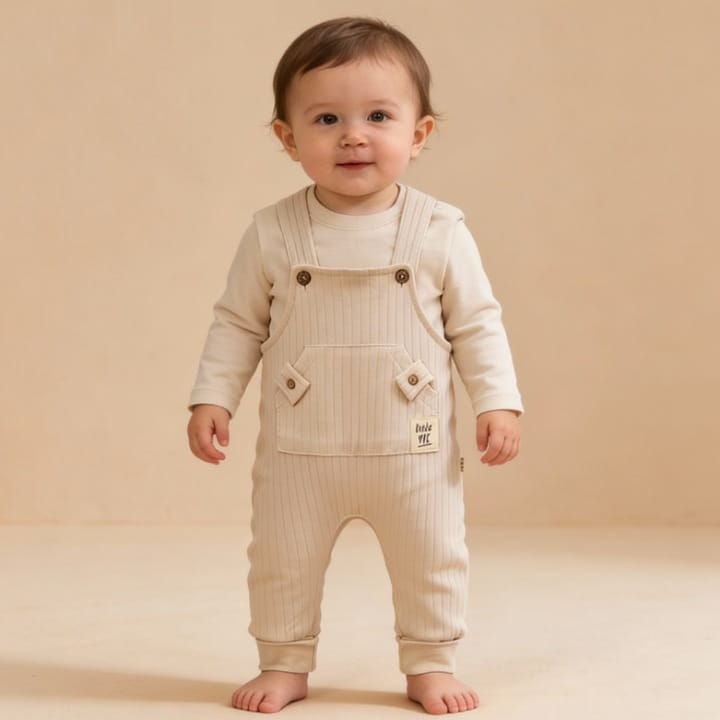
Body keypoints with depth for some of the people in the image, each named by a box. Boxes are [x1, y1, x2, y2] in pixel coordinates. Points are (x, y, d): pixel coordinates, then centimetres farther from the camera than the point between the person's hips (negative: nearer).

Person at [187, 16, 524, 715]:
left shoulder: (440, 231, -7)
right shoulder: (272, 233, -5)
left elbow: (476, 324, 0)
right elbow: (237, 323, 3)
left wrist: (498, 402, -6)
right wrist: (211, 399, -3)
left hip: (413, 447, 0)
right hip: (299, 449, 1)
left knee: (432, 560, 10)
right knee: (281, 560, 11)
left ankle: (430, 663, 29)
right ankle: (284, 664, 30)